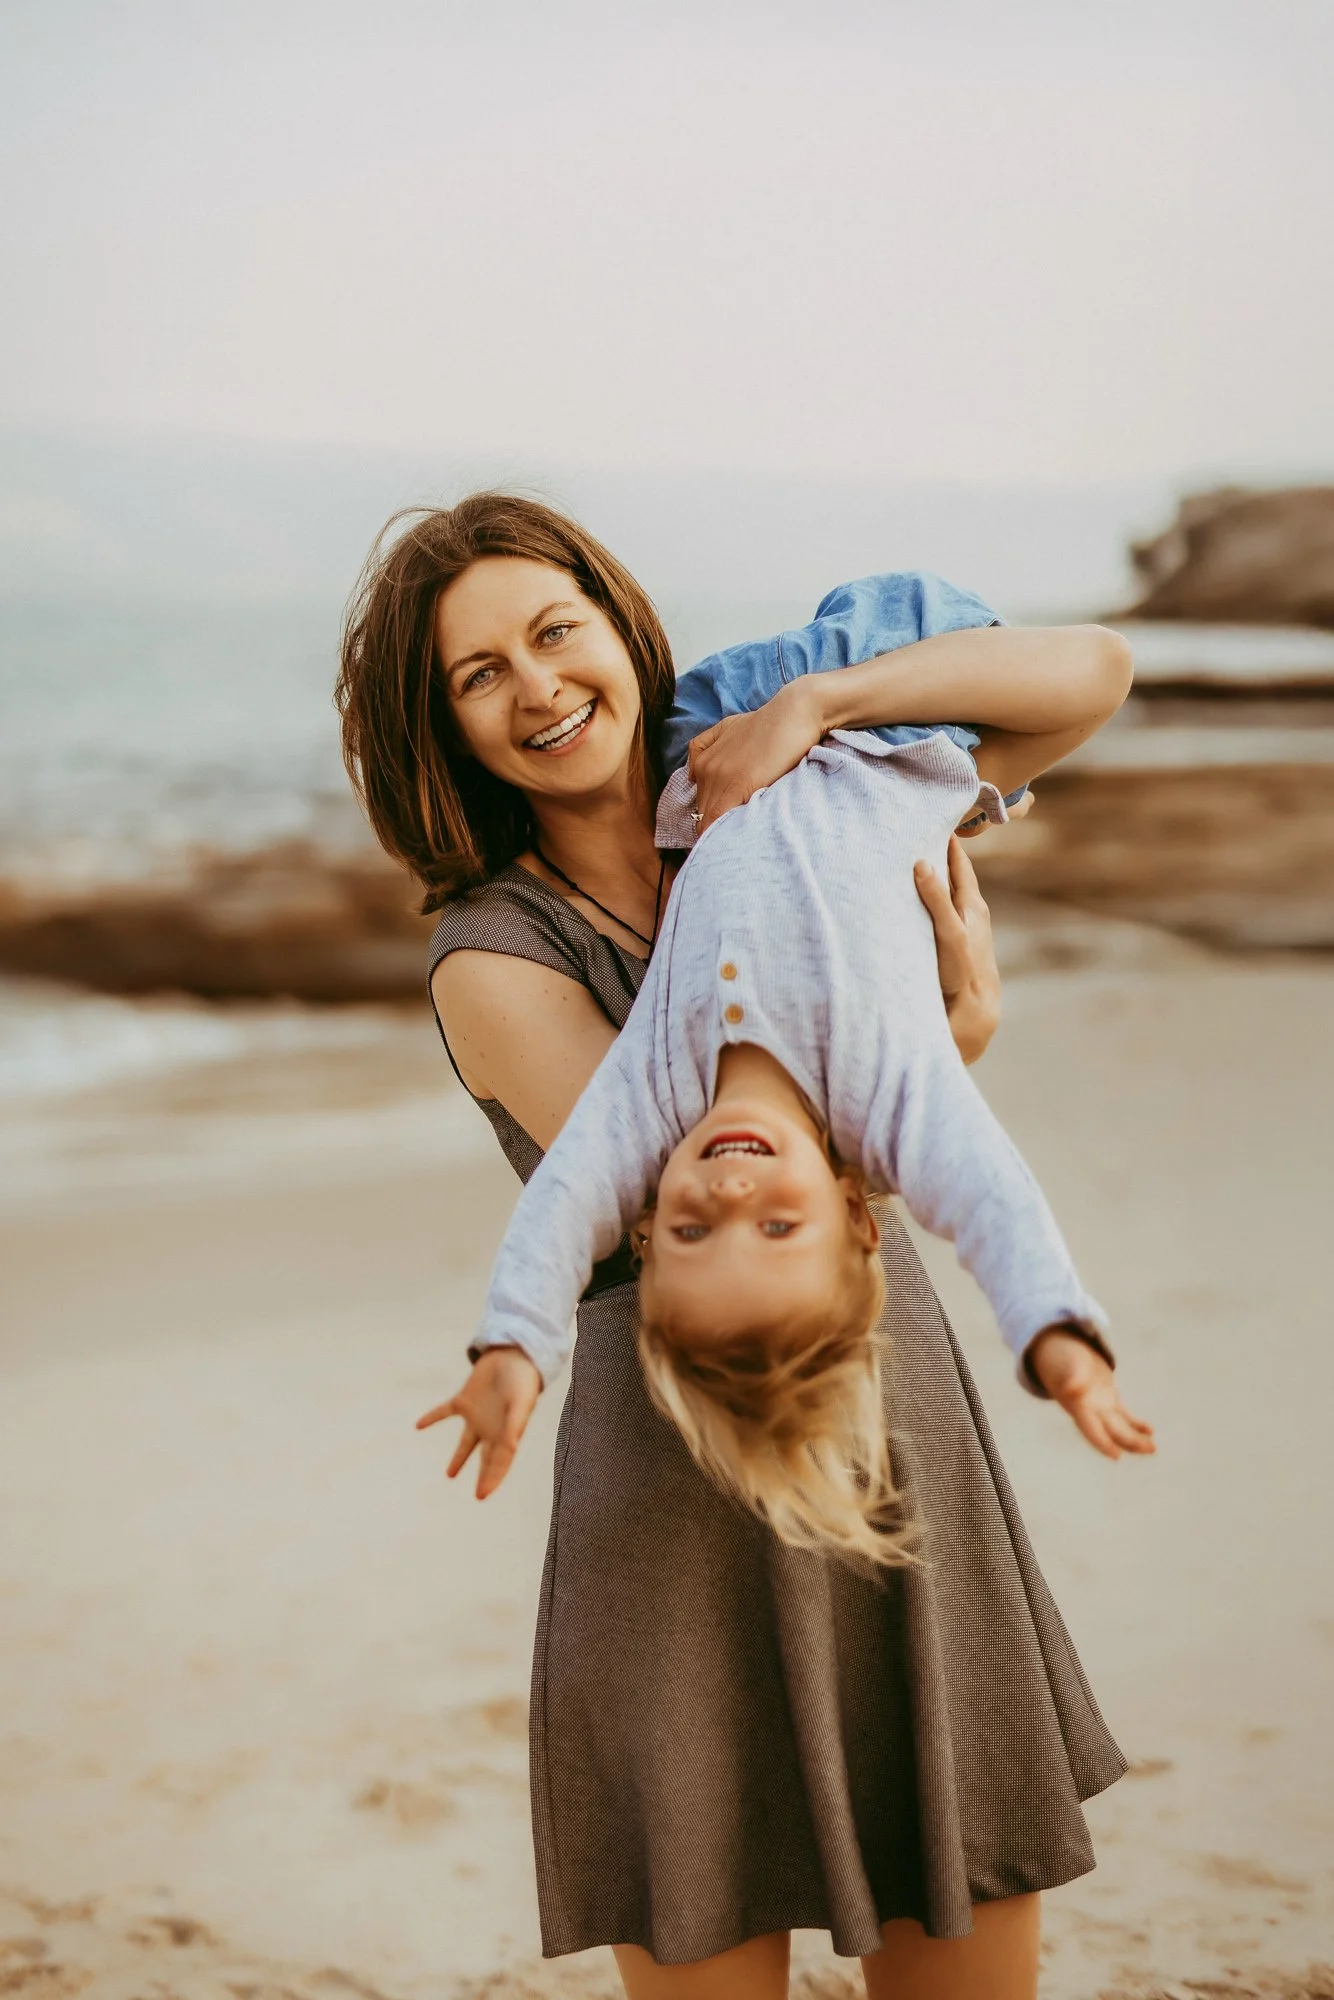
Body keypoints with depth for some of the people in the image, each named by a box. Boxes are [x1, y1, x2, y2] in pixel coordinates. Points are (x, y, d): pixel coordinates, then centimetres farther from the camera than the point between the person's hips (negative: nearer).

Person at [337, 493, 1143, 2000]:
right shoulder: (492, 960, -6)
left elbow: (1079, 667, 1)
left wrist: (812, 699, -11)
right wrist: (953, 1038, -19)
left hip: (911, 1426, 4)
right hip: (685, 1490, -4)